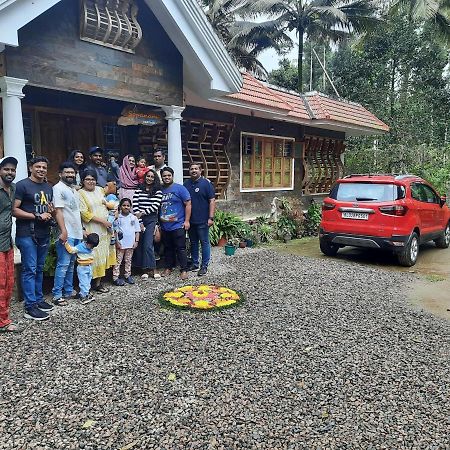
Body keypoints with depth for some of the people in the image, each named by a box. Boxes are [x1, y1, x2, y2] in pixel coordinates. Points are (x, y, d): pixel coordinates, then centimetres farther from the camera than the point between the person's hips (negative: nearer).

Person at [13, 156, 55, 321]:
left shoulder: (48, 187, 16)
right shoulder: (22, 185, -7)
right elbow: (14, 210, -14)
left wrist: (50, 211, 6)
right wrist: (38, 216, -16)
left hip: (44, 234, 7)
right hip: (27, 234, -7)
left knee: (39, 269, 15)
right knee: (30, 269, -5)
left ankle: (39, 299, 25)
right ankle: (30, 307, 0)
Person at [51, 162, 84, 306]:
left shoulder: (74, 189, 18)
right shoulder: (58, 188, -8)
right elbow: (58, 211, -15)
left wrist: (82, 229, 20)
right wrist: (63, 231, -22)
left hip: (77, 233, 9)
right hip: (67, 233, -8)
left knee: (71, 264, 13)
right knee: (63, 264, -7)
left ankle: (68, 291, 21)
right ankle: (57, 295, -1)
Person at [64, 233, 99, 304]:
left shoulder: (91, 248, 4)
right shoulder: (79, 247, -17)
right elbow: (71, 250, -23)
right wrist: (66, 243, -30)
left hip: (89, 267, 7)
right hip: (82, 268, -7)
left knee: (88, 282, 16)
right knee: (83, 282, -5)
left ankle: (87, 294, 28)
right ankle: (83, 296, 1)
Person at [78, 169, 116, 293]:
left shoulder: (99, 190, 12)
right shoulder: (80, 194, -6)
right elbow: (84, 213, -14)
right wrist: (102, 221, -16)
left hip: (105, 228, 6)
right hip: (92, 230, -6)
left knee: (103, 253, 8)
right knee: (96, 255, -3)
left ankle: (98, 280, 18)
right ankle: (96, 283, 7)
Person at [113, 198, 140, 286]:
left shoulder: (134, 218, 2)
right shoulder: (118, 218, -4)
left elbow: (137, 231, 5)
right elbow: (115, 231, -3)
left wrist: (136, 241, -1)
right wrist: (116, 242, -9)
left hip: (131, 243, 3)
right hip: (120, 243, -3)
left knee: (128, 260, 13)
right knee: (118, 260, 1)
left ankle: (127, 275, 23)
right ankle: (115, 277, 4)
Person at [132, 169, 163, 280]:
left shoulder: (158, 192, 6)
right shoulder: (139, 191, 7)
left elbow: (155, 206, -3)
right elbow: (135, 206, -1)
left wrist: (143, 213, -10)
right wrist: (140, 222, -8)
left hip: (151, 220, -2)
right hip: (140, 220, 2)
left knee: (148, 245, -9)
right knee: (140, 245, 2)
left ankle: (150, 268, -1)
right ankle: (146, 269, 9)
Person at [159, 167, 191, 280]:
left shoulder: (180, 188, -4)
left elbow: (188, 204, -5)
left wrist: (187, 221, -10)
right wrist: (158, 222, 14)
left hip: (178, 225, -5)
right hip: (164, 226, 5)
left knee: (180, 248, -2)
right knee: (167, 248, 14)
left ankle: (184, 270, 5)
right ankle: (168, 268, 26)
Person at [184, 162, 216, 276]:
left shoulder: (206, 183, -6)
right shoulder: (186, 183, 9)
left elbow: (212, 201, -9)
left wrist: (211, 218, -15)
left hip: (202, 220, -5)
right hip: (190, 220, 5)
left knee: (204, 243, 2)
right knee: (193, 243, 15)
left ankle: (204, 266, 10)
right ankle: (194, 263, 27)